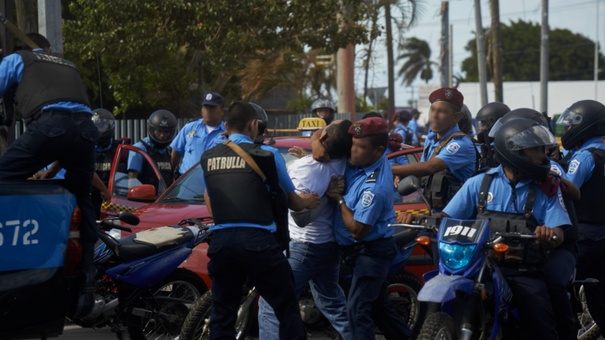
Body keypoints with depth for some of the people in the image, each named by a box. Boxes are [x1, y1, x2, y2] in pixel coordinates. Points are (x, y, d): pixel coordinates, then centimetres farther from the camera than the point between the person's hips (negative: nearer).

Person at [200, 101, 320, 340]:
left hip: (221, 241, 4)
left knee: (222, 314, 11)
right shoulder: (267, 155, 3)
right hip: (257, 241, -4)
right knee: (287, 308, 4)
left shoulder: (207, 158, 13)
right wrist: (307, 202, 36)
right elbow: (293, 202, 15)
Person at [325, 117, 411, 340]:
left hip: (370, 253, -10)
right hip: (366, 250, 10)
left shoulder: (374, 187, -29)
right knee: (378, 305, 20)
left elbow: (357, 230, -25)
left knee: (357, 309, -14)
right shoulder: (365, 160, -4)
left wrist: (338, 199, -16)